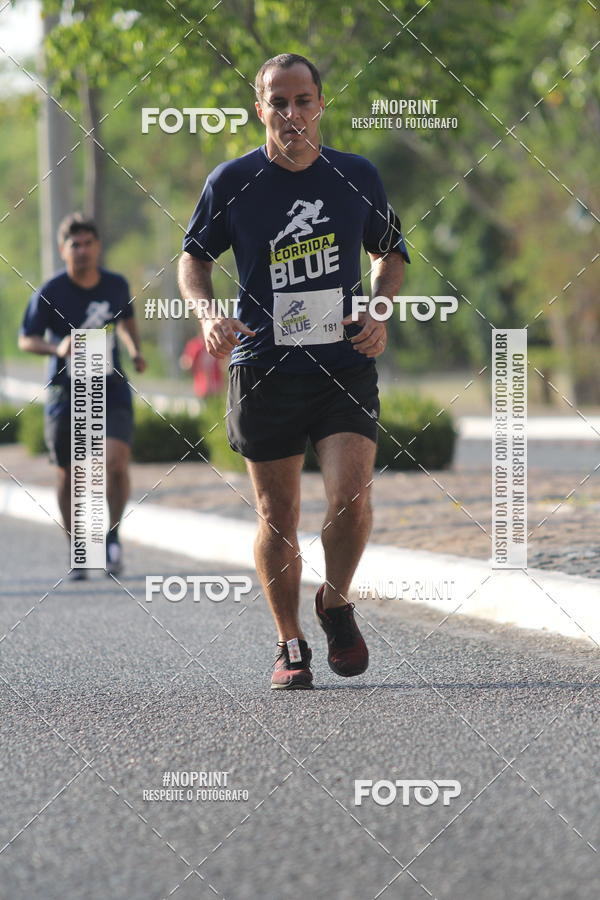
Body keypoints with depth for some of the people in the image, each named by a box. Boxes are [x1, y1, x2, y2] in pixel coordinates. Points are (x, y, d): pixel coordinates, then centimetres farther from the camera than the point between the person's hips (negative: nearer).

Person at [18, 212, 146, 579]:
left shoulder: (116, 285, 0)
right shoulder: (50, 294, -10)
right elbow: (26, 339, -5)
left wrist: (136, 351, 3)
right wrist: (57, 348, -23)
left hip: (111, 389, 1)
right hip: (66, 394, -1)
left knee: (117, 459, -19)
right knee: (69, 475, 3)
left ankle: (112, 534, 4)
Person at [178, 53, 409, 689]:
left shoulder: (358, 176, 3)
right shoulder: (232, 182, -2)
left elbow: (390, 251, 17)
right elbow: (194, 257, 10)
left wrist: (379, 311, 0)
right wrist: (208, 313, -9)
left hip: (346, 363, 0)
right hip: (263, 369, 0)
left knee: (350, 495, -17)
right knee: (277, 517, 4)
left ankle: (336, 603, 11)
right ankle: (290, 645, 21)